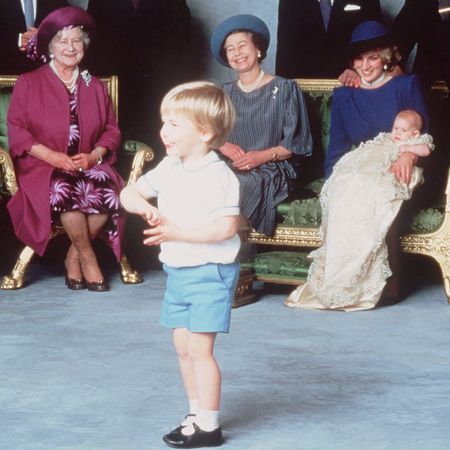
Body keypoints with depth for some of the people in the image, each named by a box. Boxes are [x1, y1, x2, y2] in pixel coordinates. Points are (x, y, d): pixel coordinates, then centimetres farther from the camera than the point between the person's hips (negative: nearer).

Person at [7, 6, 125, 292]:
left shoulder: (96, 87, 19)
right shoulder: (29, 83, 8)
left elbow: (112, 130, 16)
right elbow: (16, 129, -1)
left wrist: (94, 155, -6)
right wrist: (51, 155, -14)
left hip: (87, 164, 3)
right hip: (42, 167, -3)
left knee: (109, 191, -31)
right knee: (66, 191, -37)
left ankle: (74, 257, -11)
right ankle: (88, 258, -16)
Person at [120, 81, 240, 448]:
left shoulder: (218, 177, -18)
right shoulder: (169, 169, 7)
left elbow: (226, 227, -25)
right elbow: (130, 193, 13)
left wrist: (176, 232, -27)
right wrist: (145, 207, -10)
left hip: (209, 273, -8)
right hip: (177, 271, 9)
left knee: (199, 349, -7)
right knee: (183, 347, 14)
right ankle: (197, 414, 27)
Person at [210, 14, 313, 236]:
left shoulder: (284, 88, 5)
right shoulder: (225, 93, 19)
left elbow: (296, 142, 0)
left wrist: (264, 155, -15)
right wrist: (224, 147, -9)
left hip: (272, 171, -3)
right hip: (230, 168, 3)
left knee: (242, 185, -36)